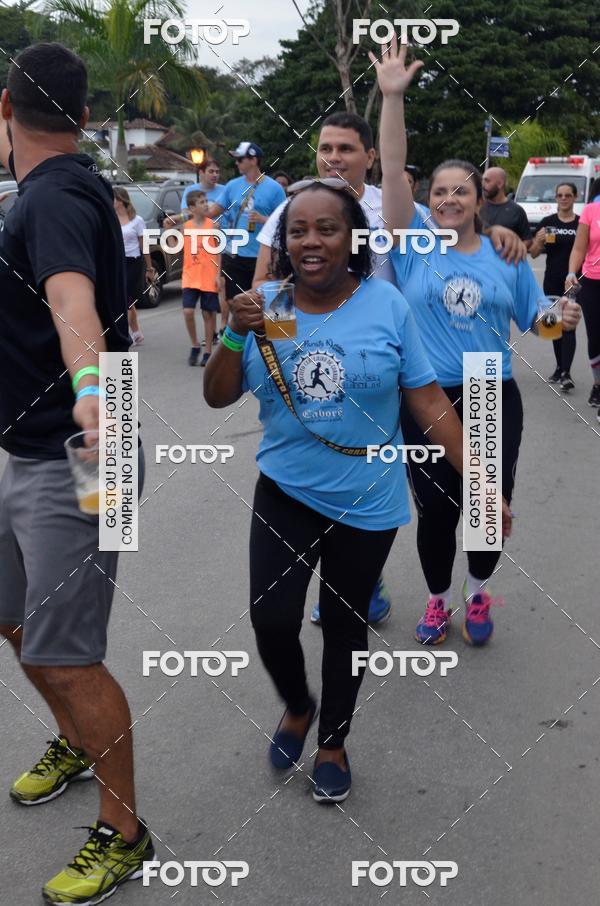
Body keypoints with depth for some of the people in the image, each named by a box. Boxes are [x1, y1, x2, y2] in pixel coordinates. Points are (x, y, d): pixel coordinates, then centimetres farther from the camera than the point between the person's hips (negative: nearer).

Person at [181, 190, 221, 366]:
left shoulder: (212, 224, -1)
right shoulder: (185, 227, 3)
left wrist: (218, 274, -6)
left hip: (209, 278, -1)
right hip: (190, 277, 1)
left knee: (209, 314, 5)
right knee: (188, 312, -9)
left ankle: (208, 351, 14)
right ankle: (195, 346, 11)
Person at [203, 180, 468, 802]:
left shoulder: (385, 304, -10)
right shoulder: (267, 306, -4)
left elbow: (427, 401, -6)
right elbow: (217, 397, -1)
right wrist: (236, 334, -19)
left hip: (367, 501, -1)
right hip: (286, 493, 1)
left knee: (344, 624, 13)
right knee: (271, 619, -9)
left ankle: (333, 742, 37)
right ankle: (297, 705, 26)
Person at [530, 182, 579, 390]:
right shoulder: (547, 222, 4)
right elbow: (534, 254, 3)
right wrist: (539, 241, -16)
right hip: (552, 282, 3)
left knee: (569, 326, -9)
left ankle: (566, 373, -14)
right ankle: (560, 367, 24)